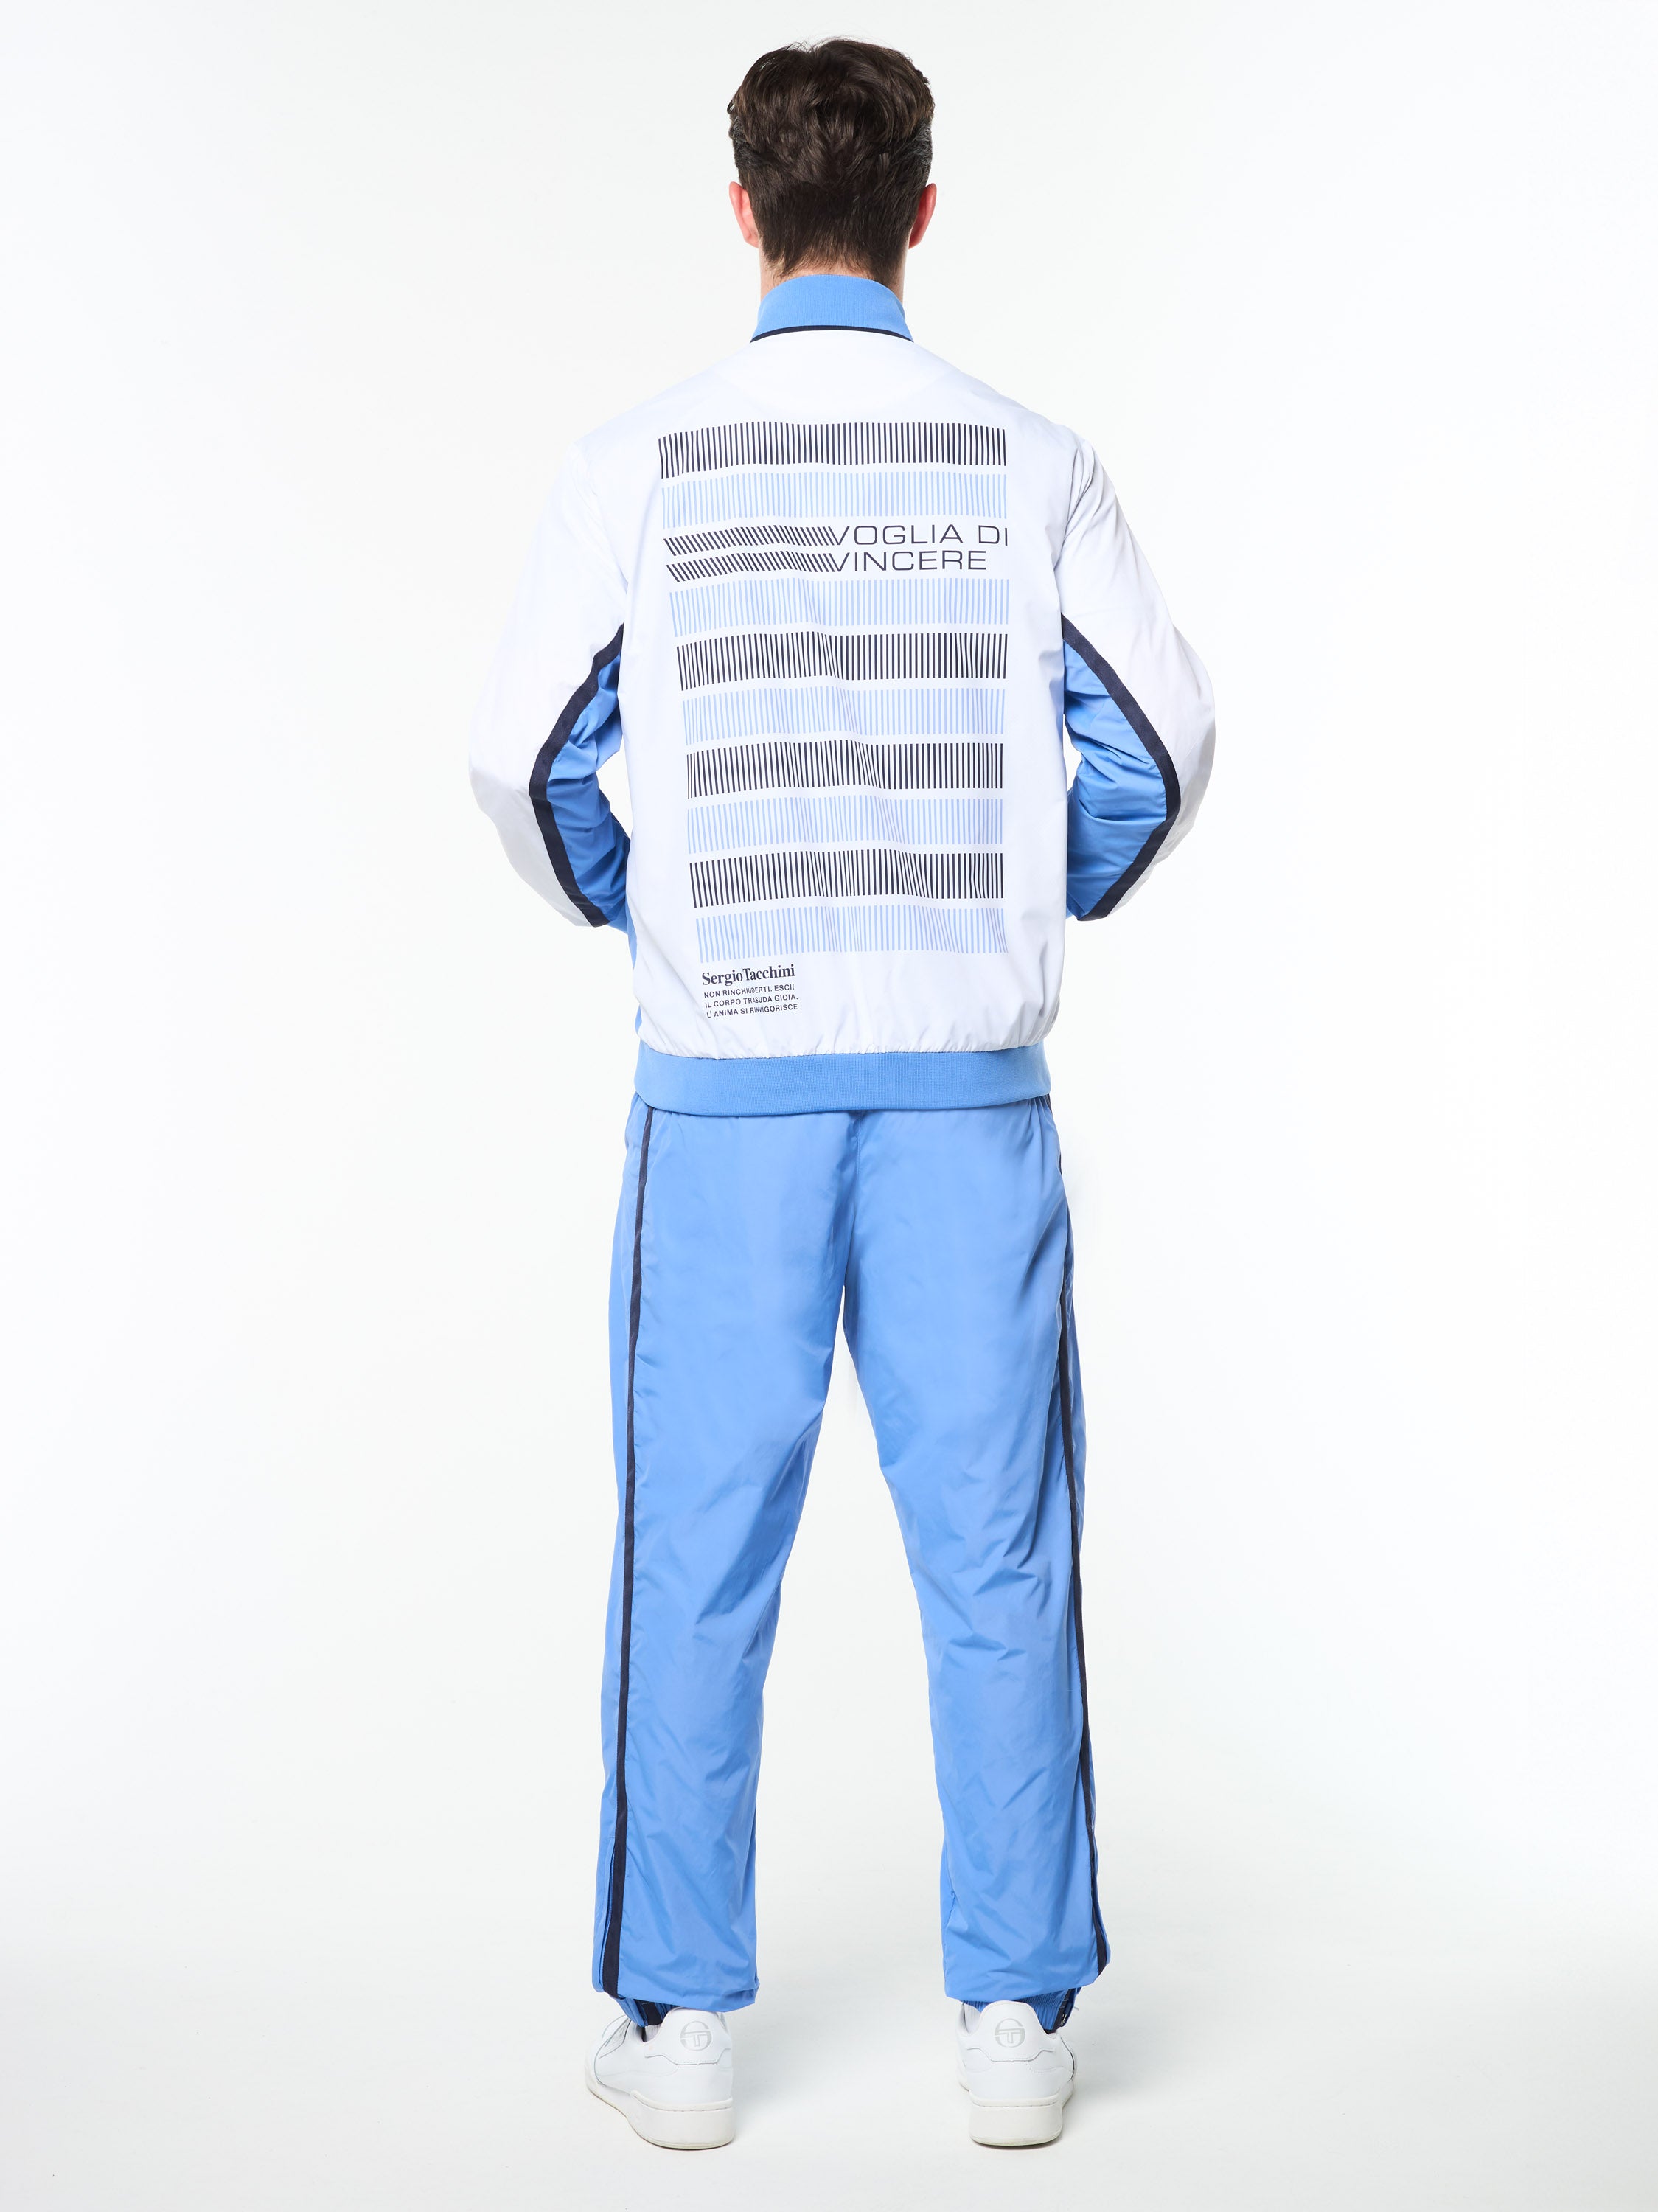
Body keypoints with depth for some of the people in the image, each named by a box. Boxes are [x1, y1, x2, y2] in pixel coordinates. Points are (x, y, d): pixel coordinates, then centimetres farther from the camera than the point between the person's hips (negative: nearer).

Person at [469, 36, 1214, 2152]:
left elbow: (522, 749, -1)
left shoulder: (643, 463, -1)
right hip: (969, 1078, 1)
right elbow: (1160, 743, 3)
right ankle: (1013, 2020, 14)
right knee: (994, 1551, 7)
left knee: (700, 1553, 7)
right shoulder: (1030, 461, 2)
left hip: (728, 1074, 0)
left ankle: (680, 2022, 15)